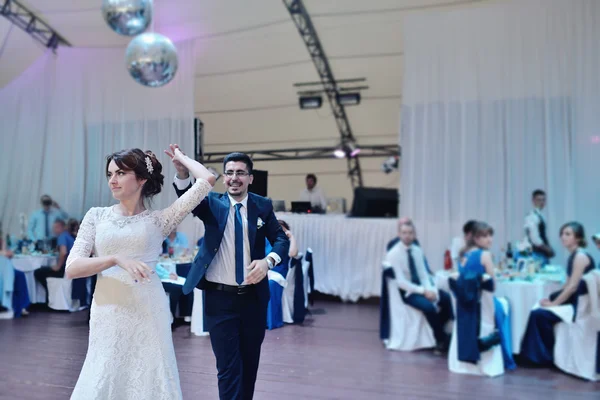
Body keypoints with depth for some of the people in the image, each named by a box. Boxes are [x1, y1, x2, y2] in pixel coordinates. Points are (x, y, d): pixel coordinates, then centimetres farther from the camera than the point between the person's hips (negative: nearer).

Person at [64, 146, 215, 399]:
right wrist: (117, 259, -15)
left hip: (148, 312, -1)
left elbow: (207, 180, -2)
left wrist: (180, 157, 15)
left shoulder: (158, 220, 2)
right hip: (108, 313, 2)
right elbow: (71, 268, -1)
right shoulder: (96, 216, 7)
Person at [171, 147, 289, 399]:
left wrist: (268, 261, -21)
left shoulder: (263, 206, 3)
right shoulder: (212, 203, -1)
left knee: (250, 362, 17)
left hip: (254, 297, 2)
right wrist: (183, 175, -40)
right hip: (220, 297, -2)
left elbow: (281, 240, -1)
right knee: (228, 366, 1)